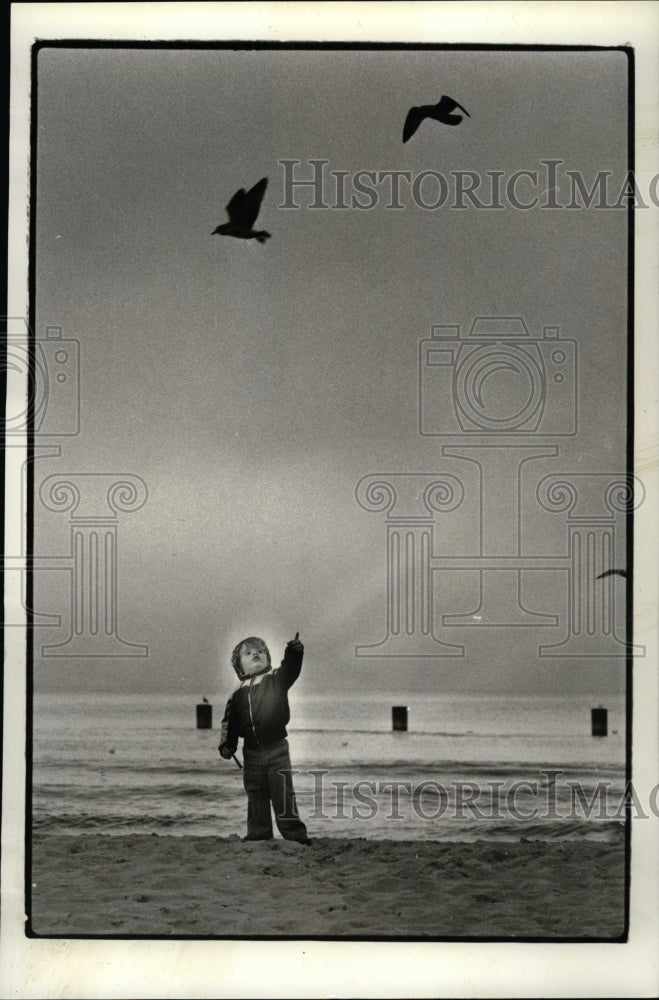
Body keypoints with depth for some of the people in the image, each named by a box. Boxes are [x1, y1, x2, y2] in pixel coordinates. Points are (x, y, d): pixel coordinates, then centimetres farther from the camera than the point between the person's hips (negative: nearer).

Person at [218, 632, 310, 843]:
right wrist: (227, 744, 4)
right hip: (251, 752, 4)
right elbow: (230, 721, 14)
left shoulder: (277, 679, 0)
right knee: (255, 795, 11)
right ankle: (258, 834, 22)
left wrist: (294, 653, -39)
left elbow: (290, 669, -20)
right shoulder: (238, 694, 8)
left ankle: (294, 833, -1)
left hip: (276, 748, -3)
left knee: (283, 792, -7)